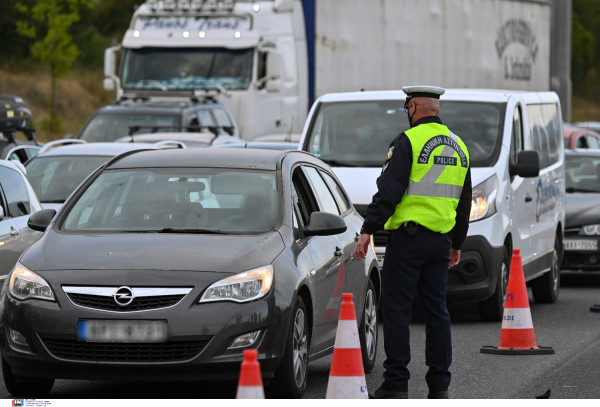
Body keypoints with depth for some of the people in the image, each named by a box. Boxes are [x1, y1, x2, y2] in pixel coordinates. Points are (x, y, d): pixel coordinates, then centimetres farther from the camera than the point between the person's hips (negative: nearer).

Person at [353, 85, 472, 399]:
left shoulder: (408, 141, -9)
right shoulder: (458, 147, 13)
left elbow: (388, 191, -16)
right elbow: (464, 202, 21)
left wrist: (368, 231, -14)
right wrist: (457, 243, 29)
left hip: (407, 237, -6)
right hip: (440, 240, 6)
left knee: (396, 311, -3)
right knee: (437, 311, 10)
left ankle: (396, 385, -5)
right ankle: (439, 386, 10)